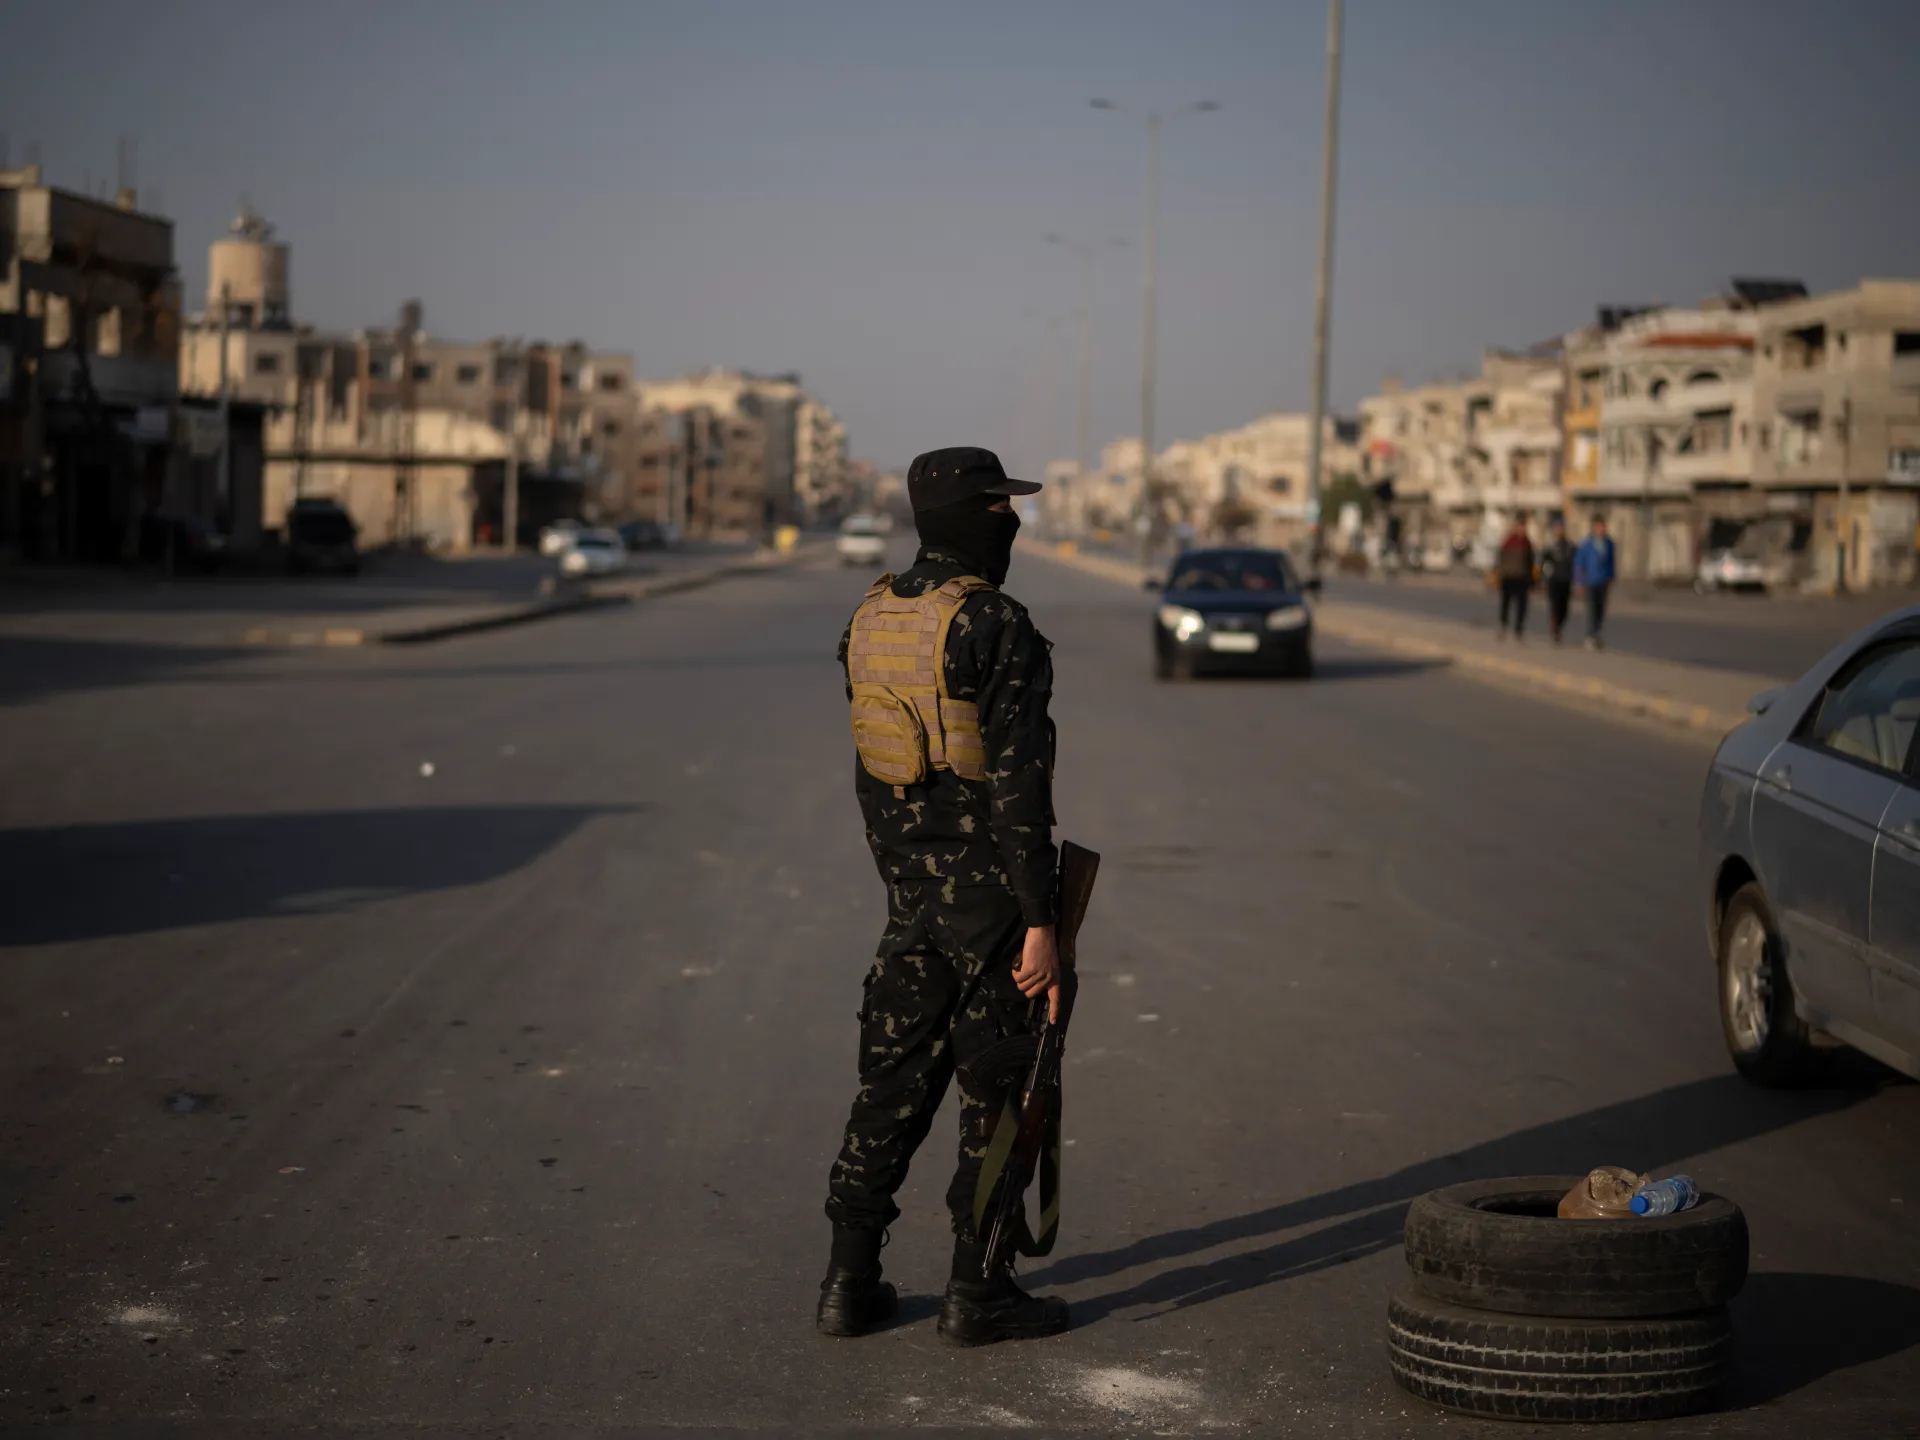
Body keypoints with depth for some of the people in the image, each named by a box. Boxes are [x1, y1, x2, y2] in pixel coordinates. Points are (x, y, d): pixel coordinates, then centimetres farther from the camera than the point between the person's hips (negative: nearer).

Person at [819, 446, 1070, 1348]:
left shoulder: (872, 620, 7)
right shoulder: (994, 628, -17)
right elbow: (1017, 787, -20)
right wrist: (1040, 923, -18)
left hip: (910, 892, 7)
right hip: (990, 893, -7)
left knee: (894, 1079, 12)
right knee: (999, 1089, 4)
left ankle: (850, 1280, 15)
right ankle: (977, 1291, 11)